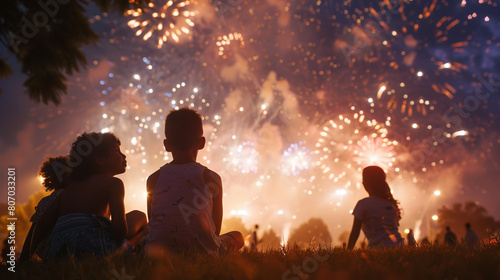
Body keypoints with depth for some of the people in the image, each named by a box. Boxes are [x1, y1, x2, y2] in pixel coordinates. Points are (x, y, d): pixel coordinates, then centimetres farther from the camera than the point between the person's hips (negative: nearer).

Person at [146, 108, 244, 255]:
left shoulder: (153, 179, 4)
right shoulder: (211, 178, -2)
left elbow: (152, 223, 11)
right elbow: (216, 228, 5)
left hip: (161, 246, 1)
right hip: (201, 252, 0)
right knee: (237, 237, 26)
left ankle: (157, 251, 5)